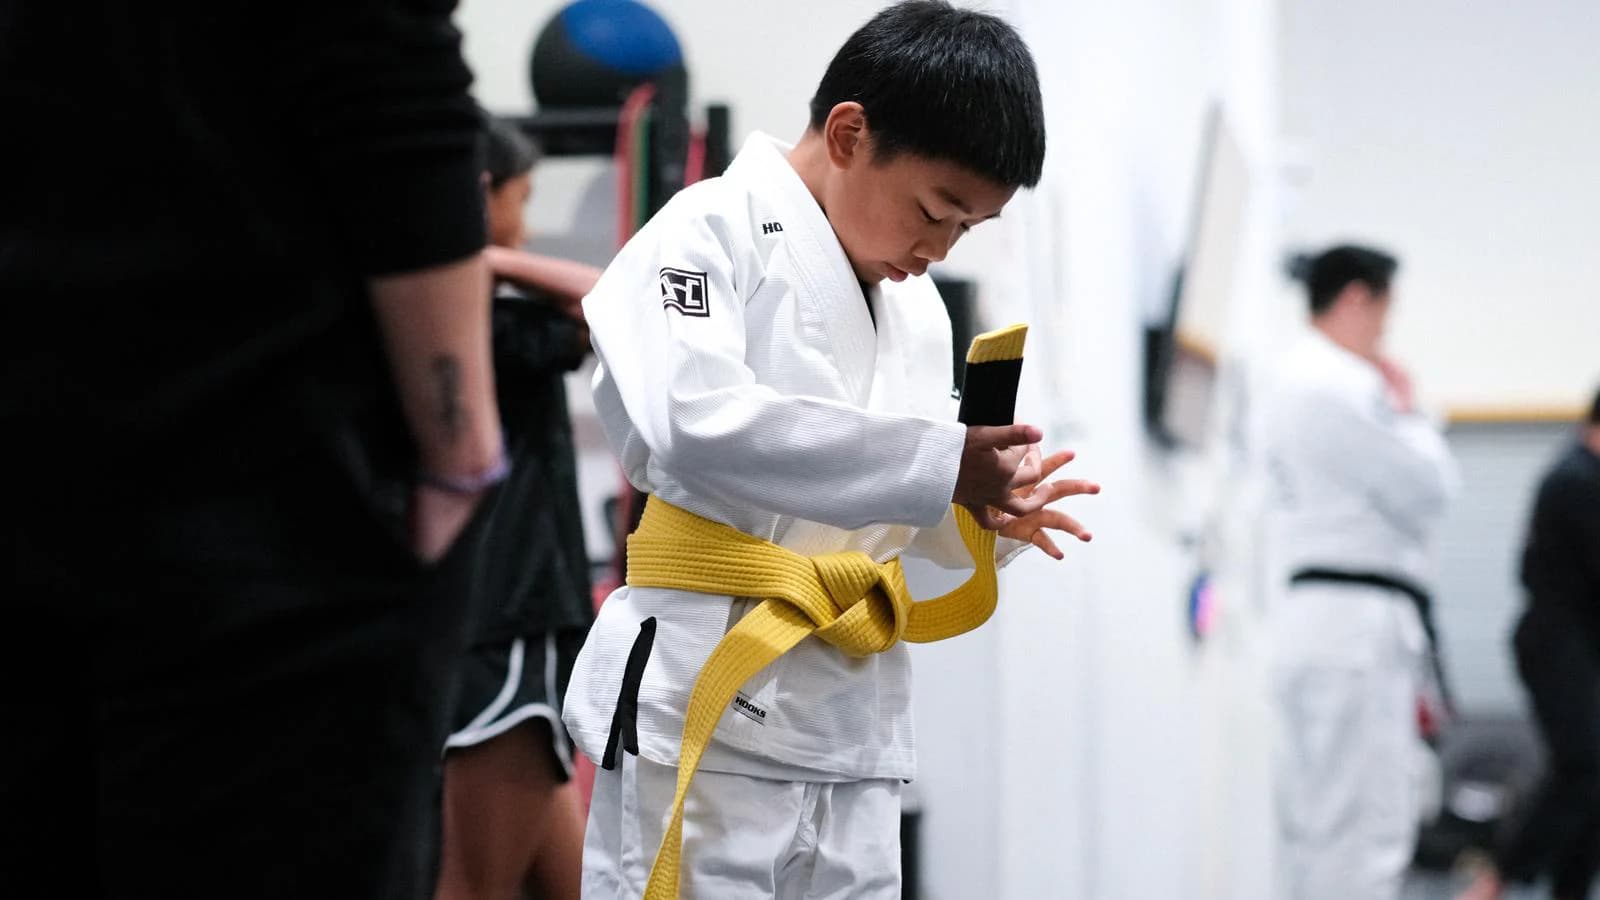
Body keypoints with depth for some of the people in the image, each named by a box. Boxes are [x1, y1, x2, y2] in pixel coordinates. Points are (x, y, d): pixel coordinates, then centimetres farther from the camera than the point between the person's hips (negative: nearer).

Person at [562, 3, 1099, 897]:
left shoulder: (918, 304, 15)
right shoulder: (713, 231, -7)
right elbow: (693, 421, -25)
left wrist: (987, 510, -4)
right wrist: (938, 463, -24)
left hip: (855, 712, 7)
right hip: (709, 691, -7)